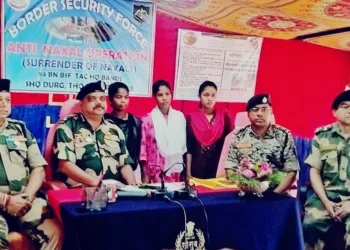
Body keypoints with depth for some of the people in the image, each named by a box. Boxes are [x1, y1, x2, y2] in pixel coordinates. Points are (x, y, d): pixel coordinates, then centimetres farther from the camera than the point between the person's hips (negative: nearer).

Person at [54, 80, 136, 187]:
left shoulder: (115, 129, 16)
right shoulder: (67, 126, 2)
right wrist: (94, 181, -18)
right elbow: (64, 164, -7)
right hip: (81, 190, -4)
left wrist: (134, 187, -3)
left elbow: (124, 164, 15)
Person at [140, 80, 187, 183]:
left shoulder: (180, 117, 7)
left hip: (176, 172, 3)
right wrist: (145, 175, -4)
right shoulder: (147, 119, -3)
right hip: (156, 173, -3)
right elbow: (143, 147, -2)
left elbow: (185, 145, 9)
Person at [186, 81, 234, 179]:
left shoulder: (224, 116, 2)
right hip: (197, 167, -1)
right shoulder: (192, 117, -1)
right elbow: (188, 147, -1)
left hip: (218, 166, 1)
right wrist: (188, 172, -4)